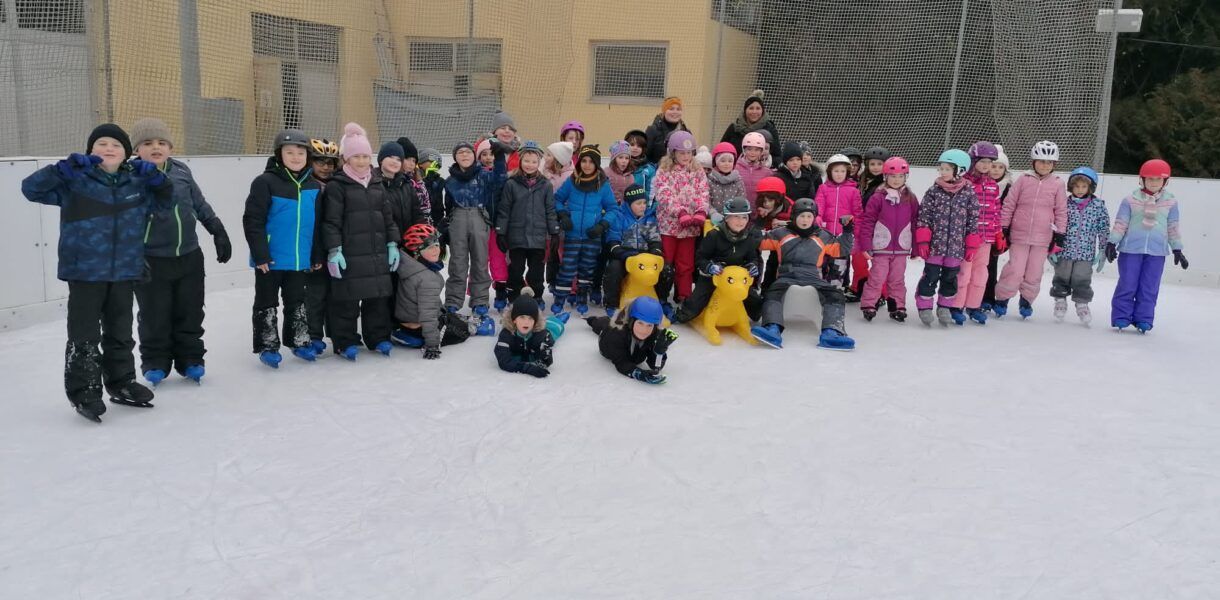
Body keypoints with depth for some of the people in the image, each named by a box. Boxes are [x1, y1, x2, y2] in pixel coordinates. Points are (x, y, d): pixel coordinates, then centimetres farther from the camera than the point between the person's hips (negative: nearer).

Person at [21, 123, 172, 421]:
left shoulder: (137, 182, 7)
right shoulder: (75, 181, -5)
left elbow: (166, 200, 20)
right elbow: (31, 187, -11)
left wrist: (156, 177, 0)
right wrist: (64, 168, -23)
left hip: (125, 272, 4)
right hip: (84, 272, -4)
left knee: (120, 333, 16)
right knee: (84, 336, 1)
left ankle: (121, 383, 30)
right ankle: (83, 391, 12)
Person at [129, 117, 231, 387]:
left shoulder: (181, 171, 2)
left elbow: (201, 205, 13)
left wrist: (219, 232, 12)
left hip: (189, 257, 4)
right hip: (152, 262, -3)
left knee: (190, 314, 12)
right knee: (154, 317, 6)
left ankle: (190, 359, 25)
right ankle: (155, 363, 23)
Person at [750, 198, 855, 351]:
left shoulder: (823, 236, 21)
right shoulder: (781, 233, 16)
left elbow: (840, 249, 21)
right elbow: (760, 242, 14)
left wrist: (846, 233, 9)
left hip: (813, 277, 2)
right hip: (787, 275, -2)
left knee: (834, 294, -24)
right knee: (773, 292, -34)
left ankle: (831, 332, -38)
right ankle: (773, 330, -51)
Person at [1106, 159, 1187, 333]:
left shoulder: (1170, 202, 3)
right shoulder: (1131, 200, -3)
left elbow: (1173, 227, 9)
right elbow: (1120, 223, 0)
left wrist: (1177, 249, 10)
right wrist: (1111, 243, -5)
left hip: (1157, 251, 2)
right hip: (1131, 249, -2)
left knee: (1150, 287, 5)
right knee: (1127, 284, 1)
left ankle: (1144, 320, 13)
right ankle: (1121, 318, 9)